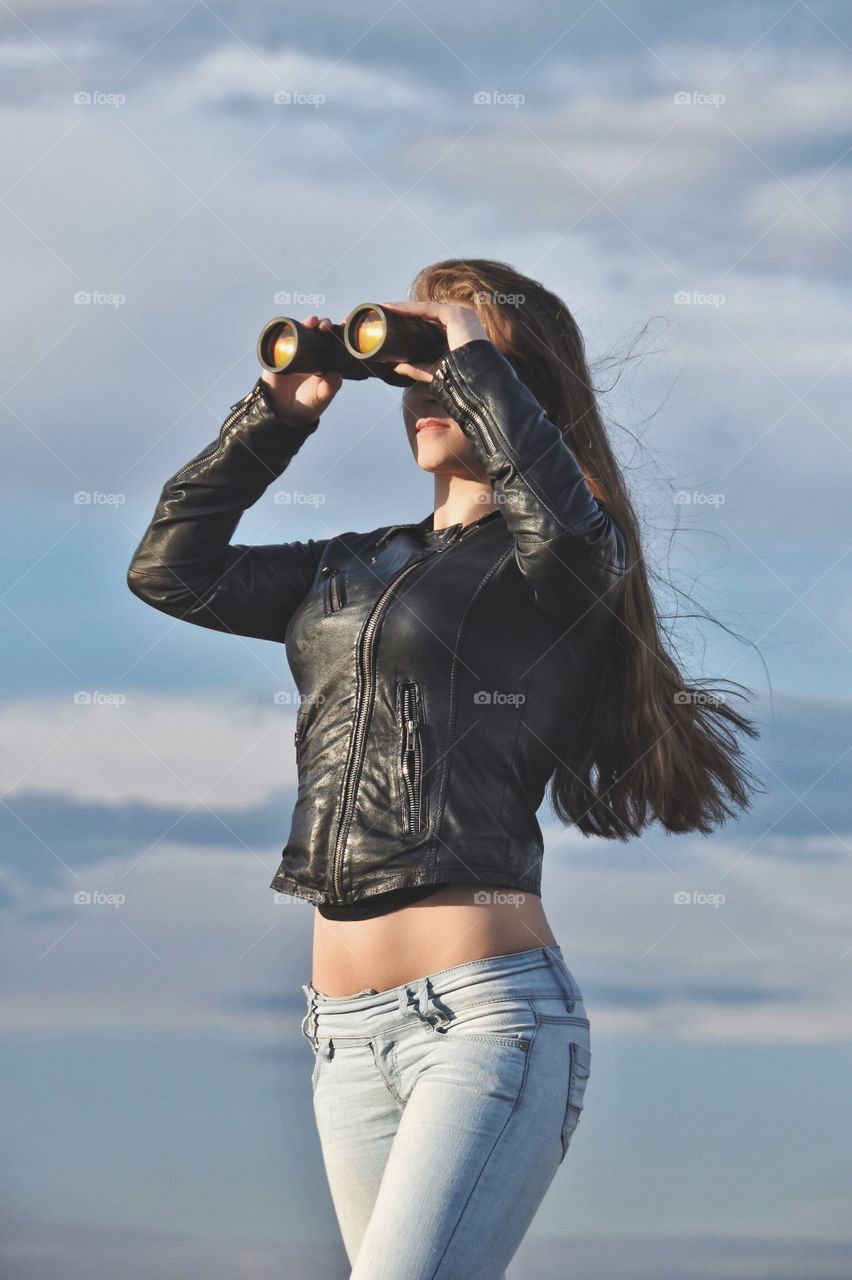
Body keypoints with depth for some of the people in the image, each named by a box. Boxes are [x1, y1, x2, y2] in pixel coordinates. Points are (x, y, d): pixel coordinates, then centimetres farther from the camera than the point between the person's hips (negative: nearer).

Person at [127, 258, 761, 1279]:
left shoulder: (549, 567, -1)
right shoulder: (354, 568, 19)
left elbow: (568, 527, -25)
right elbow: (170, 571, 18)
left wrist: (470, 359, -13)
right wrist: (279, 411, 12)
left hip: (488, 1010, -7)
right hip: (345, 1034, 7)